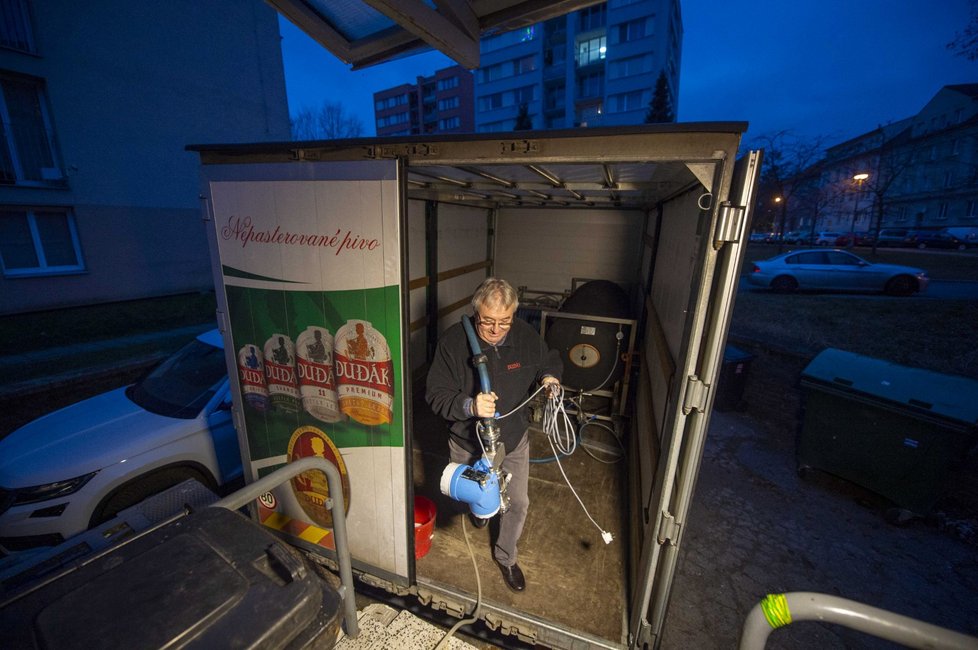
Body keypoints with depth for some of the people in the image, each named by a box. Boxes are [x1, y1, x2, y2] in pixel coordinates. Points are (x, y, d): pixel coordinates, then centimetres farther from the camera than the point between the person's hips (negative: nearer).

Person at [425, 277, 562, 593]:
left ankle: (506, 555, 44)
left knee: (518, 503, 14)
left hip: (513, 440, 2)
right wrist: (469, 405, -41)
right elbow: (435, 395, -23)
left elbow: (550, 360, 4)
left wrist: (549, 376, -20)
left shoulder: (527, 336, -16)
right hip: (467, 442, -1)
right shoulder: (453, 340, -25)